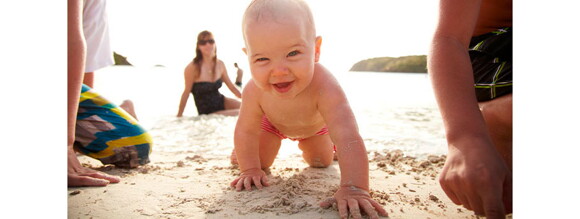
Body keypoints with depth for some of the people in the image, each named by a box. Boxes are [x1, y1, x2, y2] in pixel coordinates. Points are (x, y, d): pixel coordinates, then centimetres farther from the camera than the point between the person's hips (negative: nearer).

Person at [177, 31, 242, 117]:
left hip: (221, 101, 6)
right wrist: (179, 115, -7)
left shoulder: (220, 64, -1)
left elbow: (231, 87, 8)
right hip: (207, 112, -6)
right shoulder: (192, 67, -16)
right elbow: (186, 92, -10)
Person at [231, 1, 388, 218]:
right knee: (259, 161, 1)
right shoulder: (254, 92, -41)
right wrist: (250, 170, -24)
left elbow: (348, 137, -58)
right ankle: (273, 145, 36)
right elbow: (246, 131, -23)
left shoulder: (324, 86, -50)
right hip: (272, 121, 1)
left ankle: (305, 146, 46)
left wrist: (353, 188, -67)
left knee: (322, 163, 12)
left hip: (315, 124, 0)